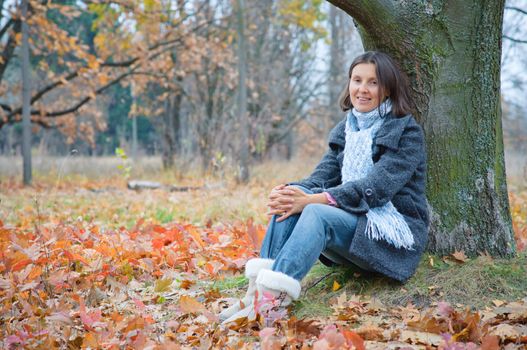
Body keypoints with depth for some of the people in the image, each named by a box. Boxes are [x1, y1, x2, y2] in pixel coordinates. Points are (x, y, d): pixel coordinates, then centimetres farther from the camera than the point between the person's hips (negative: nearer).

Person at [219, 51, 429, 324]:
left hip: (395, 232, -6)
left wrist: (313, 200, -28)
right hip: (351, 224, 6)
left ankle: (272, 298, -44)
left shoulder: (407, 131, -6)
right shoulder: (344, 131, 14)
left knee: (318, 212, -32)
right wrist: (289, 191, -21)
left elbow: (377, 187, -19)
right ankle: (259, 288, -30)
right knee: (291, 201, -20)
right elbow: (322, 177, 3)